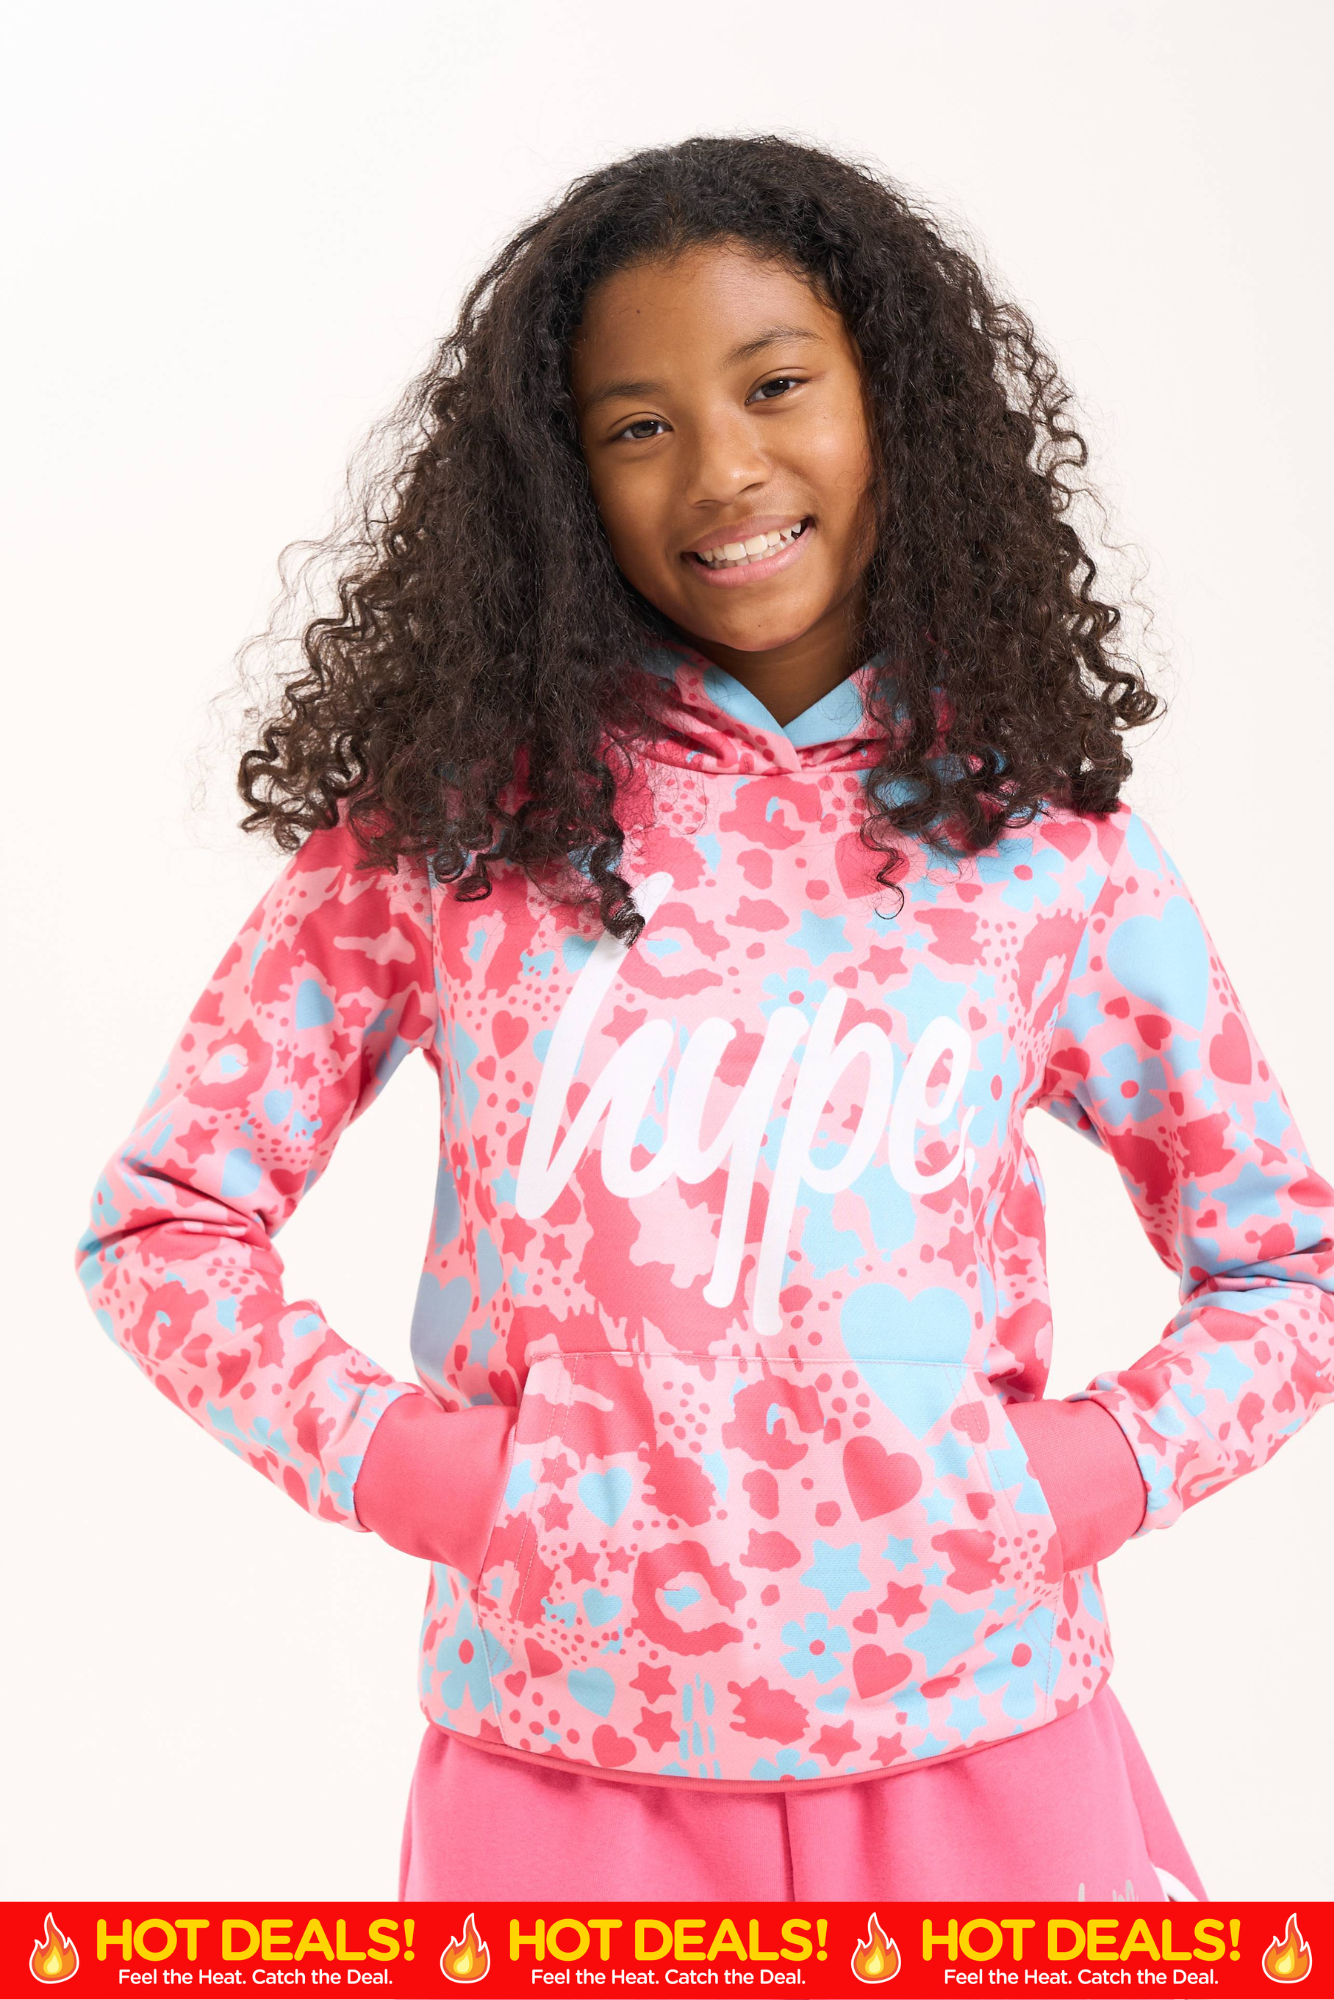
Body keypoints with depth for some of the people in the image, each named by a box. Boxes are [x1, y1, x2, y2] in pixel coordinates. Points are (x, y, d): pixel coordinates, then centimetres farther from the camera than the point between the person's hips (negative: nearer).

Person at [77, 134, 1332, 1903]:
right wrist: (403, 1464, -10)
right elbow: (167, 1215, 2)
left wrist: (1089, 1476, -6)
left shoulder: (1046, 848, -1)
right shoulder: (461, 807, -3)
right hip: (562, 1769, 0)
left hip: (975, 1755, 1)